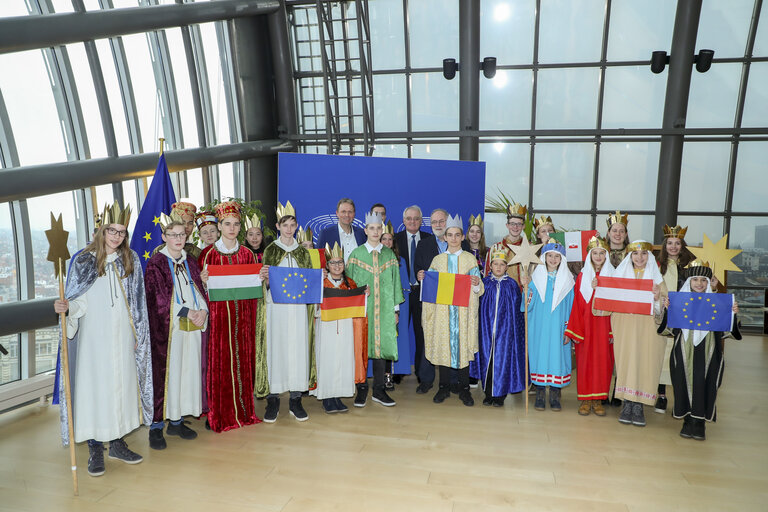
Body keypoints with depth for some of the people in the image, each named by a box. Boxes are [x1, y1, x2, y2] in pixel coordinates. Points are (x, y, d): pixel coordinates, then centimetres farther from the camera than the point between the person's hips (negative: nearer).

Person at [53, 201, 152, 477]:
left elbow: (138, 303, 9)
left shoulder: (131, 260, 5)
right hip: (93, 337, -2)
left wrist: (139, 335, 6)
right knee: (93, 386, 0)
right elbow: (79, 301, -1)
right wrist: (65, 306, -23)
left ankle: (118, 443, 21)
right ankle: (95, 449, 11)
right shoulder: (83, 260, -1)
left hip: (122, 337, 2)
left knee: (121, 384, 7)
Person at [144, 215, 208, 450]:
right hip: (166, 327, -5)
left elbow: (199, 290, 12)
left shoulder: (190, 262, 13)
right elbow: (160, 297, -10)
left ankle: (176, 420, 18)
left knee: (187, 369, 7)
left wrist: (203, 310, -7)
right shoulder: (156, 263, -3)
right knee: (164, 372, -3)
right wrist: (187, 312, -15)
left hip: (192, 326, 5)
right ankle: (156, 425, 6)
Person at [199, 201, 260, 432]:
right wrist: (203, 281, -18)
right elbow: (203, 286, 2)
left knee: (243, 359, 6)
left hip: (242, 312, 3)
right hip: (218, 312, -3)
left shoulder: (247, 254, 10)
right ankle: (221, 415, 9)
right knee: (220, 361, -1)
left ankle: (244, 410, 18)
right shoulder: (209, 254, 0)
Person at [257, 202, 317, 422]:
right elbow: (266, 283, 2)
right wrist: (265, 278, -19)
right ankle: (273, 400, 9)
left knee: (298, 349, 1)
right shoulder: (270, 251, 5)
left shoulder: (303, 252, 11)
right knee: (275, 349, -2)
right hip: (276, 307, -2)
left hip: (298, 307, 2)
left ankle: (295, 400, 11)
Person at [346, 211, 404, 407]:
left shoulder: (389, 255, 9)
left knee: (382, 345, 3)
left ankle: (379, 390, 14)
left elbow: (395, 282, 10)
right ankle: (362, 390, 13)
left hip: (384, 309, 2)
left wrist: (395, 309, 7)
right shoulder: (356, 254, 3)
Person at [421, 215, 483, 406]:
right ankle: (444, 387, 13)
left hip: (463, 309, -1)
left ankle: (464, 389, 9)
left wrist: (477, 283, -18)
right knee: (442, 344, 2)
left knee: (463, 344, -1)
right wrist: (422, 279, -7)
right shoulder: (437, 260, 10)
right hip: (442, 309, 1)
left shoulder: (470, 259, 6)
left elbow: (478, 289, 3)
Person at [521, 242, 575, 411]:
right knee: (539, 355, 0)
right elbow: (528, 305, 2)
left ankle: (555, 397, 11)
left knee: (557, 356, -1)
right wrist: (526, 287, -12)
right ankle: (540, 394, 11)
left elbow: (570, 306, 6)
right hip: (539, 326, 0)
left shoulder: (567, 279, 6)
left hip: (558, 326, 0)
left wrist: (568, 329, 0)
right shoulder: (536, 277, 5)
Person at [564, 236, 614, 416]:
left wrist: (613, 331, -7)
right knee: (585, 360, 2)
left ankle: (598, 399, 13)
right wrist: (575, 332, -5)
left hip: (604, 325, 0)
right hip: (586, 325, 0)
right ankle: (585, 399, 11)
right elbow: (577, 305, 1)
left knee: (602, 360, 2)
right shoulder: (582, 276, 5)